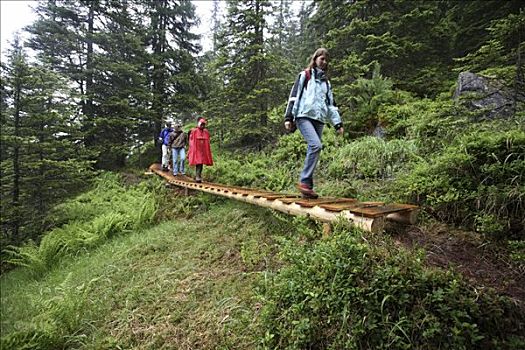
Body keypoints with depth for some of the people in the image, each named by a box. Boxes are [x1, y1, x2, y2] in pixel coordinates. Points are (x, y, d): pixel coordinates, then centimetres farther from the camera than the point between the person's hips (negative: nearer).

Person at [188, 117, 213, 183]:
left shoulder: (206, 132, 11)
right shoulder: (193, 131, -2)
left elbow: (207, 144, 14)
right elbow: (192, 143, -2)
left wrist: (209, 153, 12)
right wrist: (190, 152, -5)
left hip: (203, 151, 5)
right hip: (196, 151, -5)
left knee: (201, 163, 8)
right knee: (198, 163, -12)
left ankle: (198, 176, 17)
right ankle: (197, 176, -10)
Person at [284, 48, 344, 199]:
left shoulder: (326, 81, 25)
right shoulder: (304, 75, 9)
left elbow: (331, 103, 22)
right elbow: (294, 96, 2)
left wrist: (338, 123, 12)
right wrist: (288, 117, -8)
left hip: (319, 119, 6)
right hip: (304, 116, -6)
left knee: (313, 149, -1)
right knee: (316, 145, -26)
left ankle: (307, 186, 4)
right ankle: (304, 181, -20)